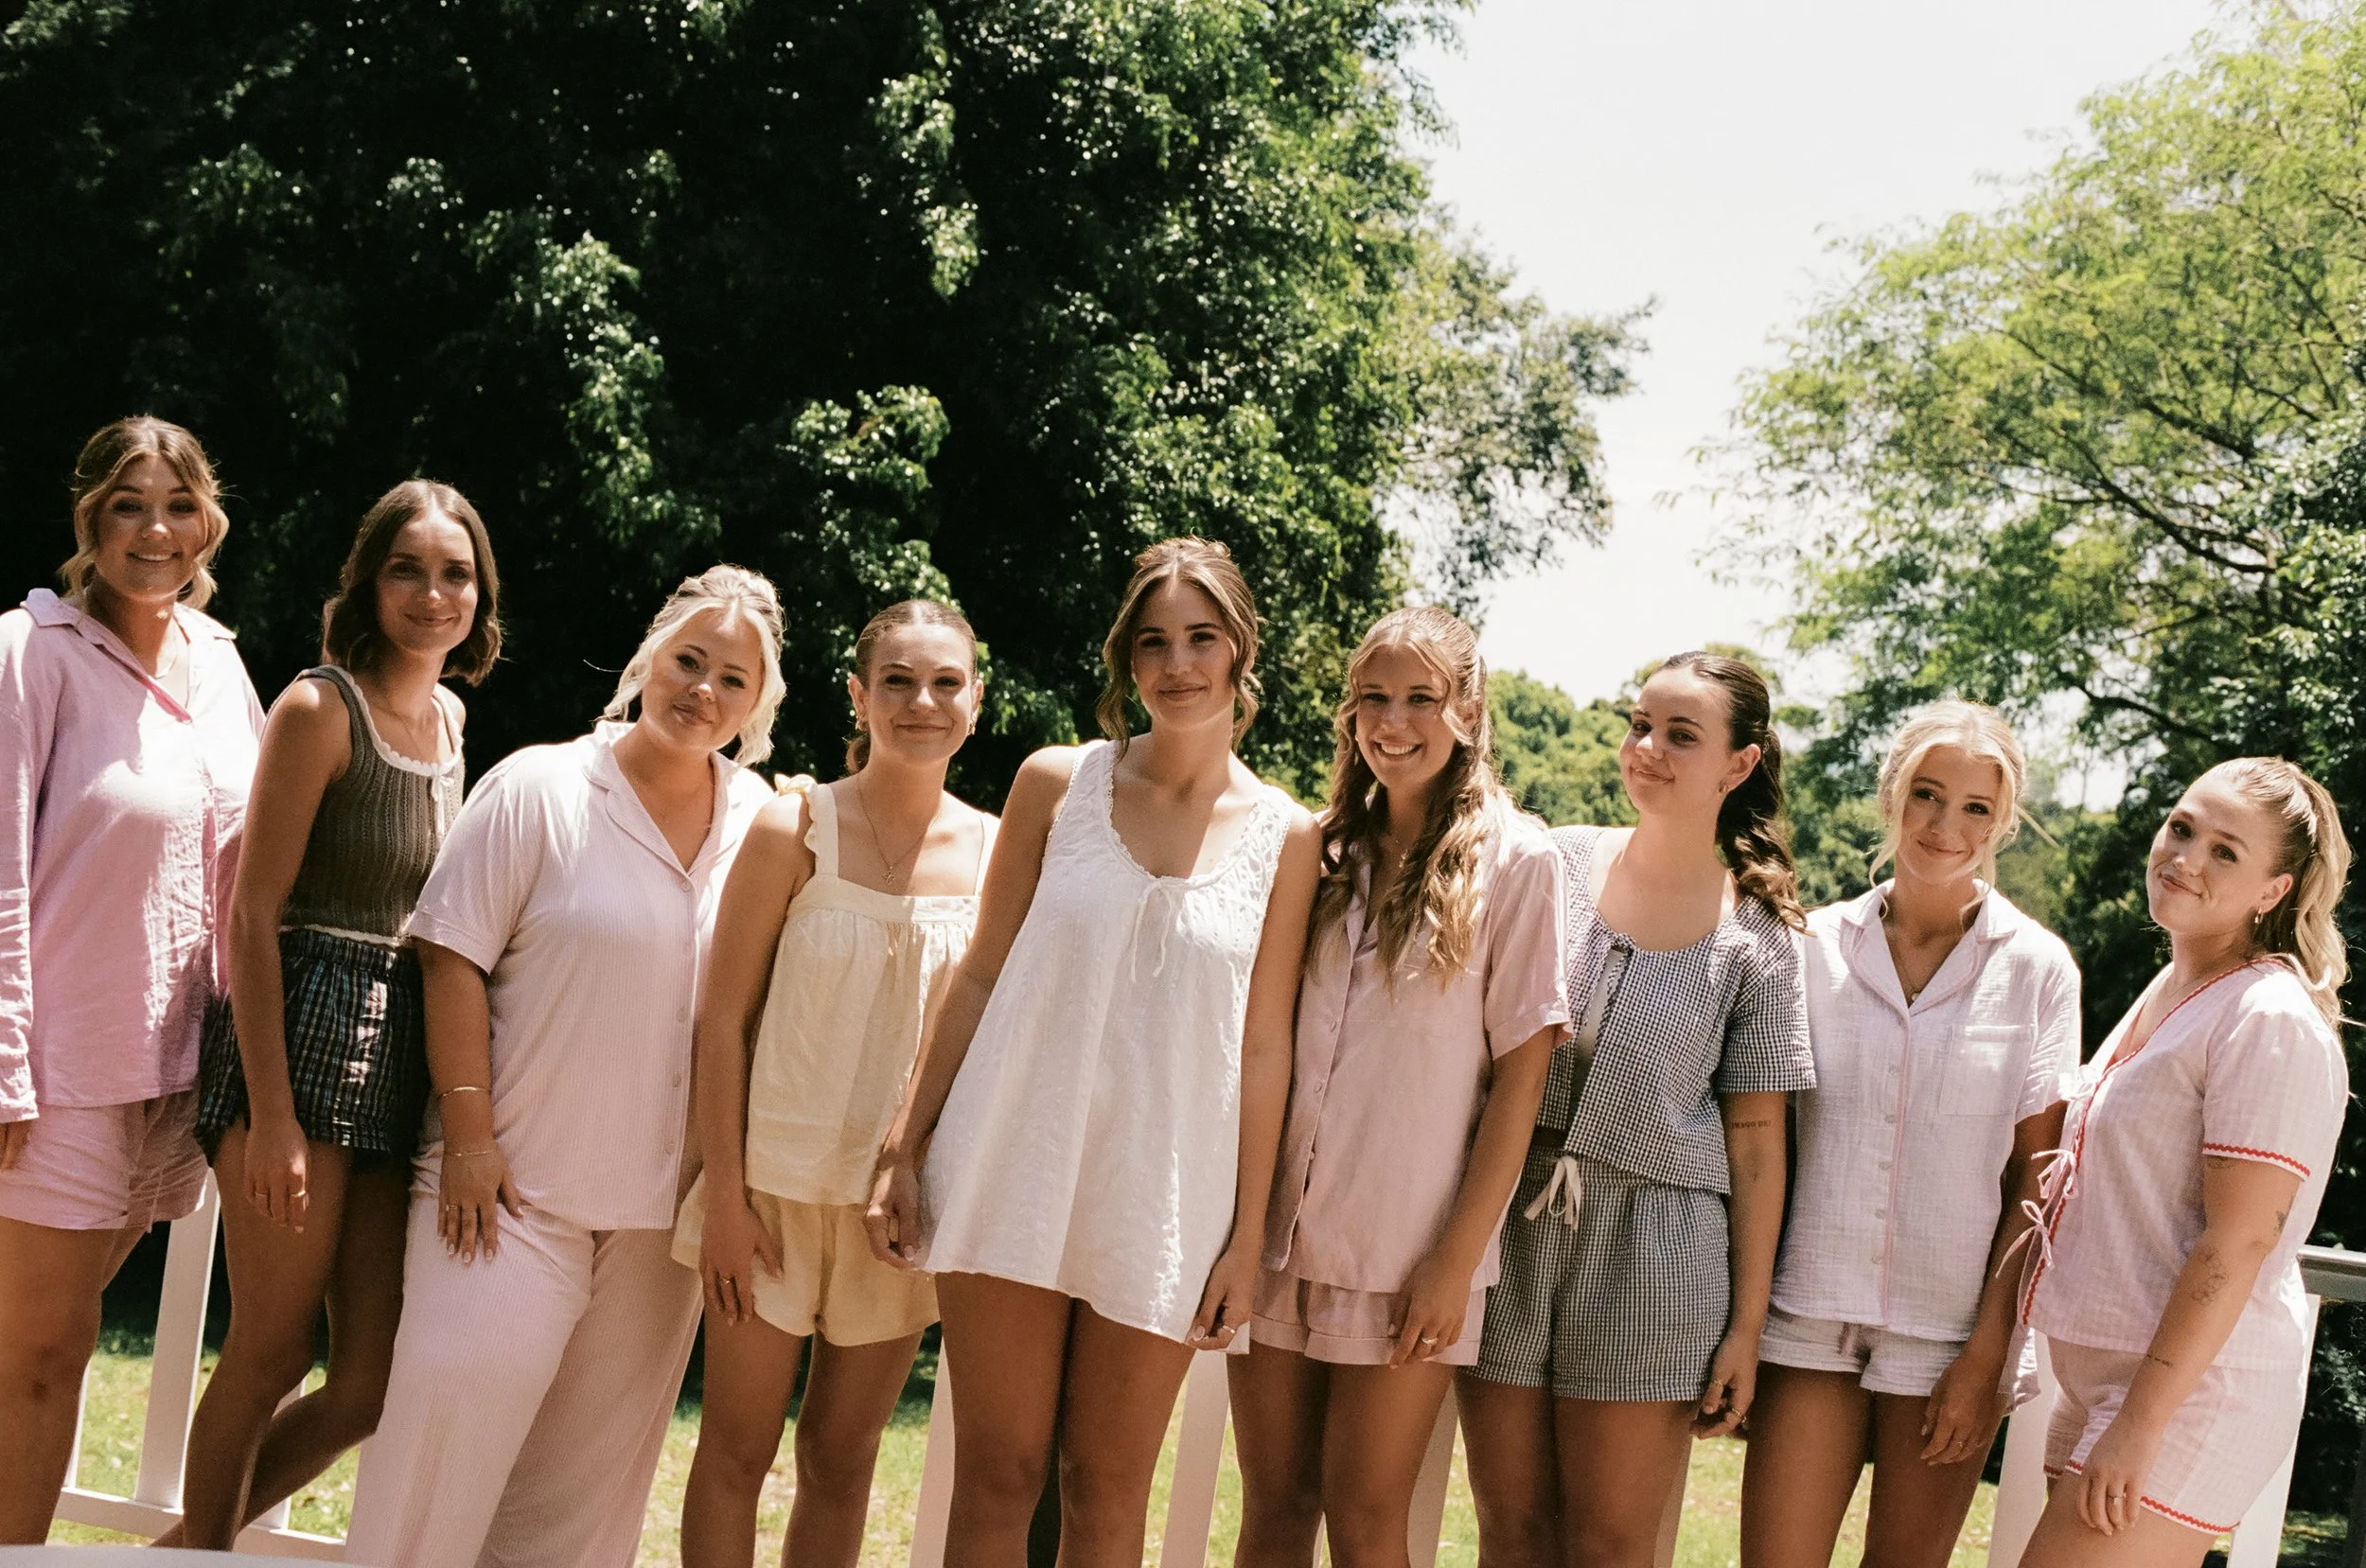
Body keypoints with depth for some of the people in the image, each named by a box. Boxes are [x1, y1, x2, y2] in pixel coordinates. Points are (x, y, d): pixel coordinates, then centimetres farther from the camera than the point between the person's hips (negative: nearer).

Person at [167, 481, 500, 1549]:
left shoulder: (448, 719, 14)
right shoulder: (321, 708, -7)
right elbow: (254, 912, -11)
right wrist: (272, 1112, -17)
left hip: (401, 1058, 7)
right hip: (305, 1031, -7)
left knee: (374, 1380, 6)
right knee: (274, 1353, -1)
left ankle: (188, 1543, 25)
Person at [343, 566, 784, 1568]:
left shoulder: (765, 827, 6)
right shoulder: (540, 789, -4)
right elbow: (453, 958, -6)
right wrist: (469, 1134, -12)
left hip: (665, 1204, 4)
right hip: (520, 1177, -3)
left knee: (597, 1454, 8)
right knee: (459, 1397, -10)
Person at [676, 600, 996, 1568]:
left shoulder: (995, 854, 2)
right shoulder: (796, 831, -5)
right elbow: (724, 1020, -5)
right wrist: (725, 1193, -10)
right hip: (780, 1185, -2)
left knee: (842, 1457, 11)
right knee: (738, 1448, 5)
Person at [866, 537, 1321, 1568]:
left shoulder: (1284, 837, 2)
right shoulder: (1057, 784, 3)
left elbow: (1263, 1047, 3)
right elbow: (979, 980, 6)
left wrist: (1247, 1235, 1)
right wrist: (903, 1150, 2)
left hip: (1164, 1200, 0)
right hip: (1013, 1166, 0)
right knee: (996, 1479, 2)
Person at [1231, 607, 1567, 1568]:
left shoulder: (1514, 860, -3)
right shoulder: (1327, 853, 10)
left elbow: (1521, 1073, -6)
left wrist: (1457, 1260, -11)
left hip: (1406, 1253, -4)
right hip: (1281, 1231, 4)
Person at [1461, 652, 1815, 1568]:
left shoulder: (1754, 939, -1)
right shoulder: (1556, 864, 3)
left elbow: (1756, 1144, 1)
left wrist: (1746, 1328, -1)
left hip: (1653, 1252, -2)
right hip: (1510, 1226, 2)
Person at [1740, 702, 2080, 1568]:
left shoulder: (2036, 968, -1)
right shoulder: (1817, 944, 2)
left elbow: (2033, 1177, -2)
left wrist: (1987, 1354, -7)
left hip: (1950, 1328, -1)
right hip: (1811, 1313, 1)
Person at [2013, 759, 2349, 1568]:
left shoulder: (2272, 1022, -14)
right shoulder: (2170, 993, 14)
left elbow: (2237, 1242, -19)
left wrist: (2140, 1424, -21)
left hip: (2187, 1394, -9)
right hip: (2104, 1379, 9)